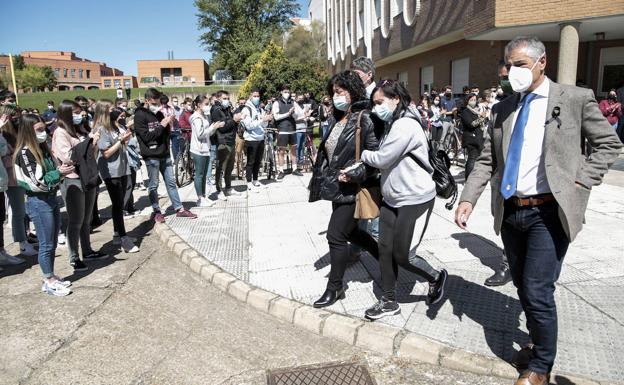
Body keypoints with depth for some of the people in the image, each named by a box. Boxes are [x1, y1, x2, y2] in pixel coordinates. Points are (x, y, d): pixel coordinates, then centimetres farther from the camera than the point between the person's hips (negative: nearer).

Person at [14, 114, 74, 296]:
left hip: (51, 198, 8)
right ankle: (49, 282, 14)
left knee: (52, 243, 14)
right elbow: (37, 182, -17)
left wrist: (62, 170, 0)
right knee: (46, 245, 2)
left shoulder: (43, 148, 9)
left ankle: (51, 278, 26)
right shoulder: (24, 153, -14)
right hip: (38, 202, -8)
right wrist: (59, 172, -18)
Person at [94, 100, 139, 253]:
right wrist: (121, 140, -15)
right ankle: (124, 240, -3)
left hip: (122, 170, 7)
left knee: (119, 204, 13)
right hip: (111, 173, -7)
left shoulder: (114, 126, 10)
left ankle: (117, 234, 24)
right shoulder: (101, 129, -11)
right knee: (118, 205, -6)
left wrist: (126, 137, 2)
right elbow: (106, 153, -15)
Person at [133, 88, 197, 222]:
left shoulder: (158, 113, 12)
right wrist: (161, 125, -16)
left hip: (164, 154, 6)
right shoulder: (140, 115, -7)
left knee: (171, 182, 10)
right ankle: (157, 212, 16)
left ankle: (179, 209, 16)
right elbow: (146, 136, -15)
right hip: (151, 156, -6)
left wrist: (169, 124, -4)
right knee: (153, 185, 5)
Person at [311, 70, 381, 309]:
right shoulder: (338, 118, 10)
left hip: (352, 188, -9)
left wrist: (353, 173, -22)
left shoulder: (364, 120, -15)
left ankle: (335, 287, 14)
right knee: (350, 231, 19)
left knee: (336, 235, -3)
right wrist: (323, 167, 13)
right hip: (337, 187, 9)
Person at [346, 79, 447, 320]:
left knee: (400, 255, -1)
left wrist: (362, 154, -2)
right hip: (392, 198, 9)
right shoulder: (393, 124, 12)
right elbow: (384, 163, 10)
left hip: (415, 198, -9)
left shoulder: (405, 125, -18)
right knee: (385, 249, 8)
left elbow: (382, 159, -20)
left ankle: (436, 278, 26)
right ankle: (389, 302, 21)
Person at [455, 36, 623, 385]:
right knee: (524, 289, 17)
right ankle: (539, 346, 41)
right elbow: (487, 161, 6)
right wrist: (468, 199, -5)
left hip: (548, 212, -4)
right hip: (510, 212, 5)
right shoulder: (503, 109, 8)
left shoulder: (576, 98, -3)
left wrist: (580, 182, -8)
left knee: (538, 292, -4)